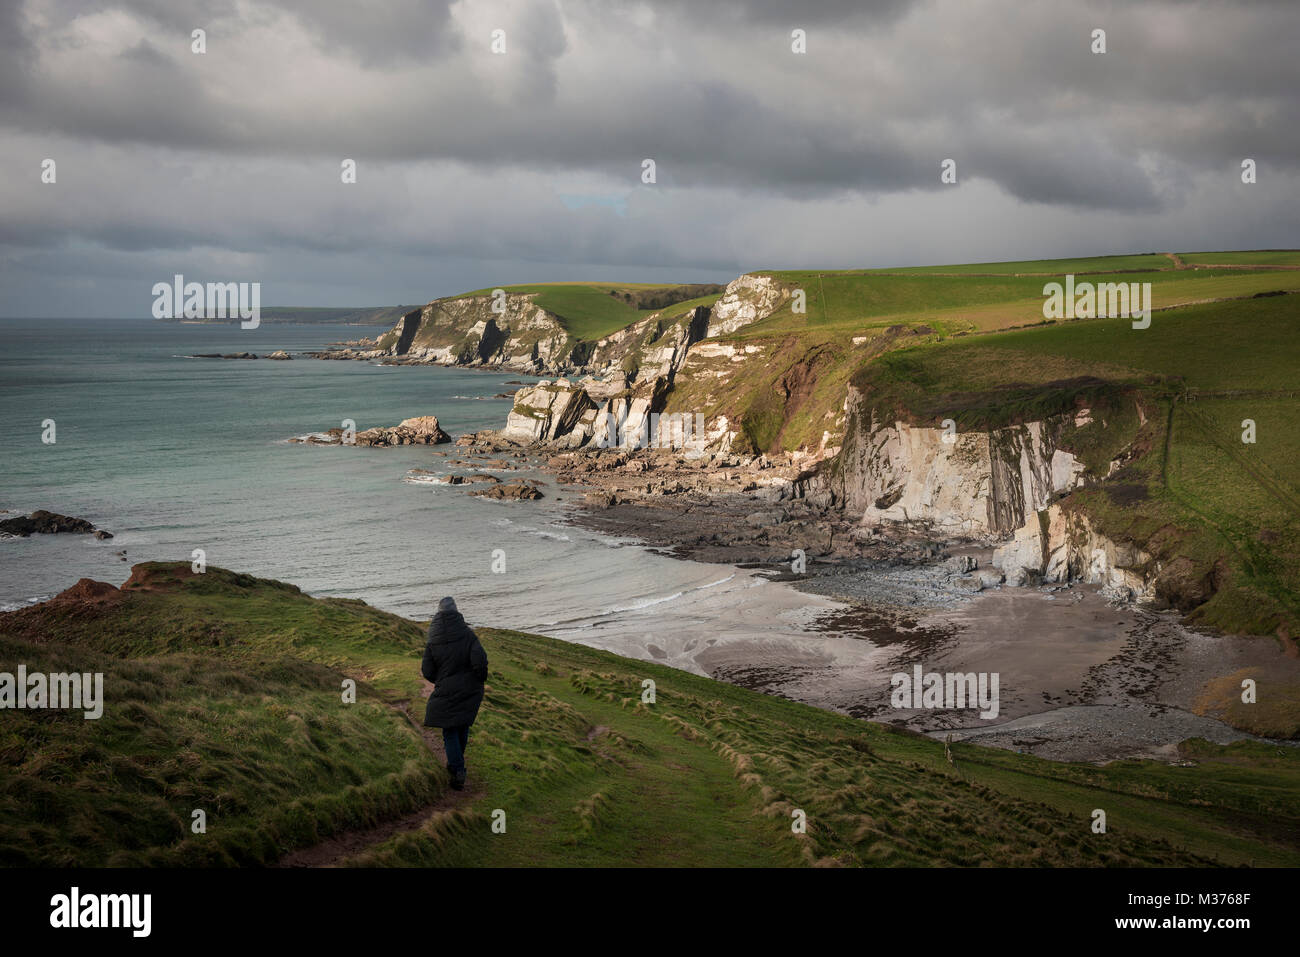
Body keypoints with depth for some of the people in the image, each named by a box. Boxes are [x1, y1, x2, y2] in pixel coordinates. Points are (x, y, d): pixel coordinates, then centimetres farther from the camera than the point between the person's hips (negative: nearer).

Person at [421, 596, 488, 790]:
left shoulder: (432, 643, -7)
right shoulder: (468, 635, -11)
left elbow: (427, 671, -5)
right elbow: (480, 660, -20)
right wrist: (480, 679, -2)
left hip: (446, 692, -1)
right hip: (470, 691, 1)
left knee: (450, 731, 8)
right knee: (463, 727, 20)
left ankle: (458, 771, -4)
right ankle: (456, 763, 36)